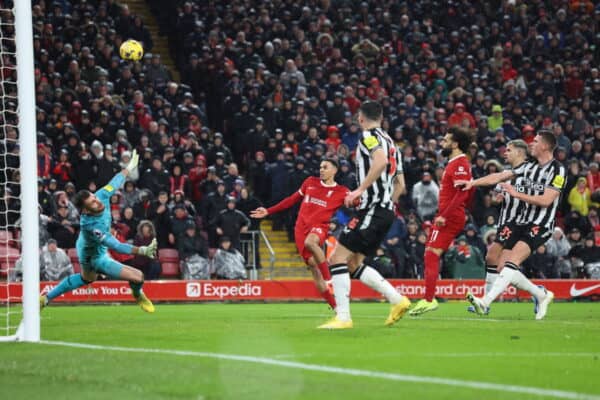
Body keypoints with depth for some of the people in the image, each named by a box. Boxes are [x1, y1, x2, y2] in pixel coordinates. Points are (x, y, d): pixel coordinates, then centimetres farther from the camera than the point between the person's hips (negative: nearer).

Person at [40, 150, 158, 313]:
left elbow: (114, 184, -5)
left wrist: (129, 167, 8)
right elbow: (116, 246, -44)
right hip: (96, 258, -9)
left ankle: (46, 299, 47)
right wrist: (142, 251, -52)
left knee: (86, 278, 37)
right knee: (137, 276, -7)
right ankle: (138, 295, 31)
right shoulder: (90, 226, -44)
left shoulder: (101, 196, -25)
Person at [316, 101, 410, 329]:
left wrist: (360, 190, -24)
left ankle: (343, 317, -13)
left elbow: (380, 160, -26)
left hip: (372, 209, -9)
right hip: (386, 211, 9)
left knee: (338, 258, -9)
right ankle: (397, 300, 8)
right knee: (353, 264, 14)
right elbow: (400, 185, 22)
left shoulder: (369, 135, -5)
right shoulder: (389, 142, 22)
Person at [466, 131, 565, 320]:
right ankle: (542, 295, 15)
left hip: (540, 227, -8)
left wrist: (517, 193, -15)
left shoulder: (557, 170, -8)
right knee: (504, 267, -1)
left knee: (512, 261, -25)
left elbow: (546, 200, -16)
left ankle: (485, 301, -35)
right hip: (522, 223, 8)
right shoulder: (530, 167, 15)